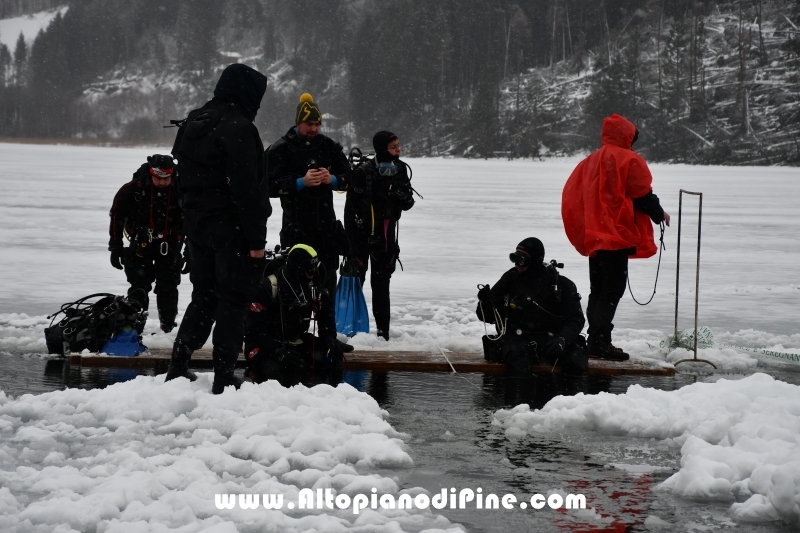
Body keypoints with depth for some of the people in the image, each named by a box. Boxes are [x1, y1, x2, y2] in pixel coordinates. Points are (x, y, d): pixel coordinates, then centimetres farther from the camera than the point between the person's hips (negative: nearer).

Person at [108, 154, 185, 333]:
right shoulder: (132, 190, -17)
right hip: (141, 244, -1)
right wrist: (115, 247, -5)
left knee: (168, 287, 4)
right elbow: (116, 217, -6)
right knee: (139, 285, -3)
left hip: (170, 246, 1)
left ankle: (168, 325, 18)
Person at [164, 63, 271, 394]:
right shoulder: (237, 128, -17)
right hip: (232, 228, -8)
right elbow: (247, 189, -20)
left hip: (198, 226, 8)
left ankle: (178, 367, 15)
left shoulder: (191, 125, 12)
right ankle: (223, 379, -1)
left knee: (203, 296, 17)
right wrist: (256, 238, -17)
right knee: (234, 300, -1)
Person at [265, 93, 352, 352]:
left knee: (328, 281, 9)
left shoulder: (329, 146, 8)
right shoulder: (280, 149, -6)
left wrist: (332, 179, -10)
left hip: (326, 225, 5)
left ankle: (328, 335, 17)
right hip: (296, 226, -5)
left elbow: (347, 177, 11)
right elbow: (271, 185, -12)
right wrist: (301, 182, -23)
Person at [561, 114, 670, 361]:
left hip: (593, 236, 8)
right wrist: (659, 214, 8)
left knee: (598, 289, 14)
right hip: (617, 236, -8)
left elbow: (571, 197, 13)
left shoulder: (590, 162, 13)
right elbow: (642, 195, -9)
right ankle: (600, 342, -12)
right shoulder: (629, 160, -8)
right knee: (613, 289, -7)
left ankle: (595, 341, 15)